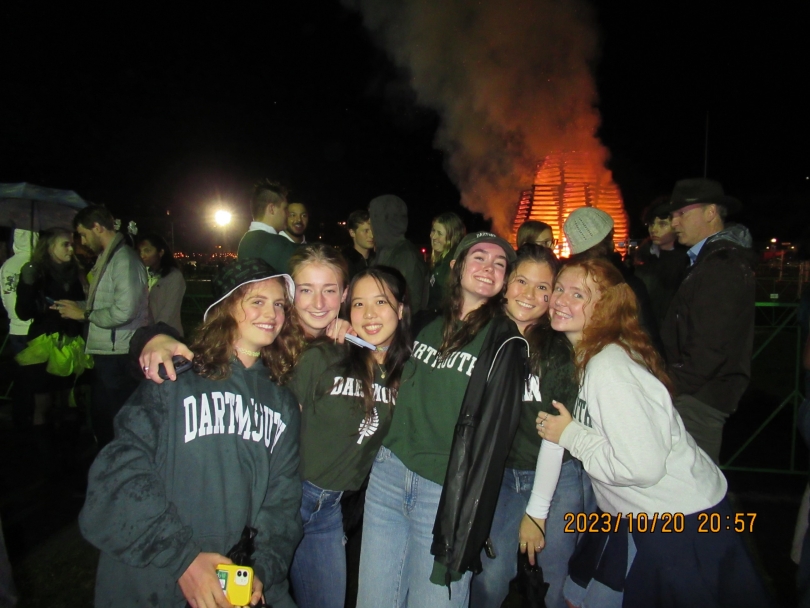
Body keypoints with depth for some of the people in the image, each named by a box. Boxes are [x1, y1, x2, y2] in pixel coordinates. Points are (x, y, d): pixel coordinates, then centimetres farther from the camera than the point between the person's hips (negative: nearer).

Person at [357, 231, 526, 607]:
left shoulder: (503, 342, -6)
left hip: (445, 490, -5)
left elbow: (493, 434, -10)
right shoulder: (427, 325, 8)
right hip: (388, 473, 5)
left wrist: (467, 522, -11)